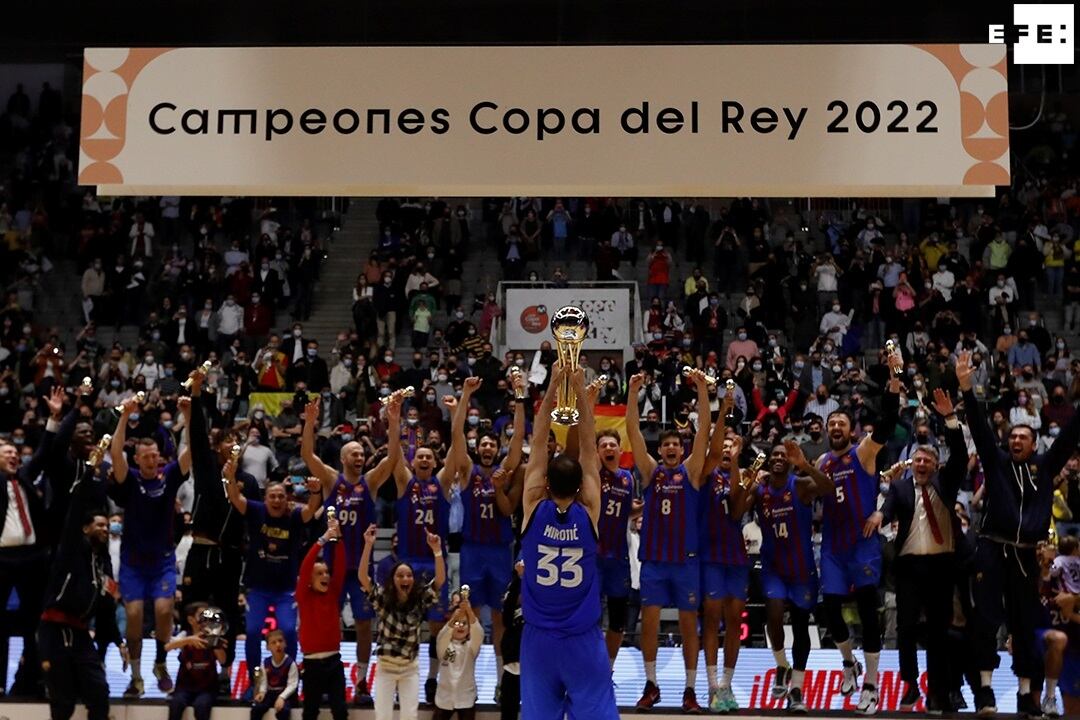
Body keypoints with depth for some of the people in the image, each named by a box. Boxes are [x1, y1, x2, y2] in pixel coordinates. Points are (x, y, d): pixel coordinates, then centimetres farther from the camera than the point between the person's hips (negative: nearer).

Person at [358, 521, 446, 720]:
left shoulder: (420, 600, -6)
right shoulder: (383, 599, -9)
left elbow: (440, 579, -17)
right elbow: (363, 577, -22)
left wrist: (436, 549, -29)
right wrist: (368, 545, -33)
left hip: (410, 668, 1)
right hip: (386, 667, -1)